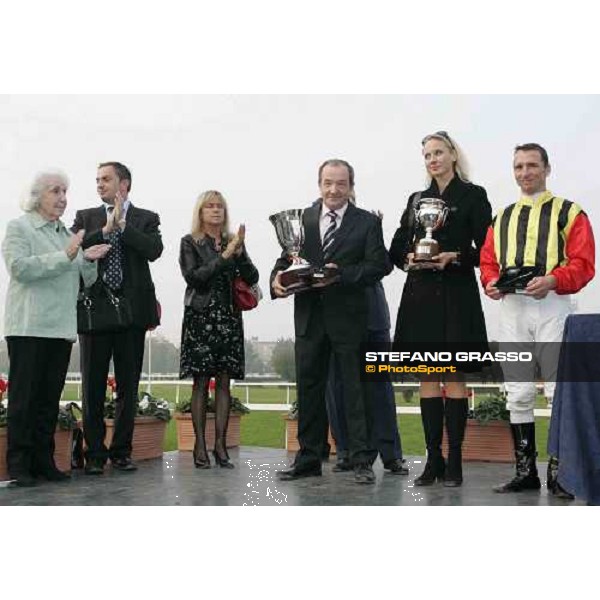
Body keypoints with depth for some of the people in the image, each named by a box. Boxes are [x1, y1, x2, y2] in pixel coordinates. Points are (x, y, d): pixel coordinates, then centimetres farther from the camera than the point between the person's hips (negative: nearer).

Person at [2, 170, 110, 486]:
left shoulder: (68, 234, 19)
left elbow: (83, 281, 19)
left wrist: (88, 260, -1)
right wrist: (65, 256, -19)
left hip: (61, 327, 5)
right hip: (28, 327, -5)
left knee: (50, 399, 7)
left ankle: (44, 461, 13)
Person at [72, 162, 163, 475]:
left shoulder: (146, 218, 9)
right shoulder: (85, 217, 12)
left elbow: (153, 250, -8)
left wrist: (121, 224, -10)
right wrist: (106, 229, -12)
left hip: (132, 307, 0)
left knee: (128, 385, 5)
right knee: (93, 385, 3)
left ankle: (121, 451, 15)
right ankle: (95, 453, 11)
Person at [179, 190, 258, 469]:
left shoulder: (233, 242, 14)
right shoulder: (190, 243, 5)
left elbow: (251, 278, 6)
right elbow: (193, 277, -9)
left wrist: (239, 252, -9)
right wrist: (224, 257, -12)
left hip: (228, 318, 3)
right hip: (201, 317, -3)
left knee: (224, 382, 2)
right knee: (201, 382, -4)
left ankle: (220, 445, 6)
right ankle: (200, 445, 1)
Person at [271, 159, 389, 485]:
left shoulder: (367, 223, 2)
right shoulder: (302, 219, 11)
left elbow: (377, 265, -6)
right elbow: (287, 257, 8)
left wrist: (340, 274, -19)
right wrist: (277, 278, -13)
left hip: (348, 316, -3)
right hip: (309, 316, 4)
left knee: (355, 387, 0)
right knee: (308, 387, 9)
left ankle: (362, 461, 9)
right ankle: (308, 459, 20)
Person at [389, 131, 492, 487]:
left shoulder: (473, 195, 3)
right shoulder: (417, 200, 16)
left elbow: (485, 250, -3)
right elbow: (397, 249, 16)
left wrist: (455, 257, -18)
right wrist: (408, 258, -5)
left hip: (456, 296, -4)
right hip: (420, 295, 4)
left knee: (454, 376, -3)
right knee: (428, 377, 4)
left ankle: (455, 461, 4)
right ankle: (433, 459, 11)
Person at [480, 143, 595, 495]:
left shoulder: (569, 212, 5)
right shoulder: (502, 218, 18)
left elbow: (583, 264, -5)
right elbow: (489, 261, 15)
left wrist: (552, 280, -22)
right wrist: (491, 282, -7)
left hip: (552, 307, -4)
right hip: (512, 309, 4)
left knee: (559, 391, -5)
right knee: (518, 394, 5)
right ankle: (525, 472, 13)